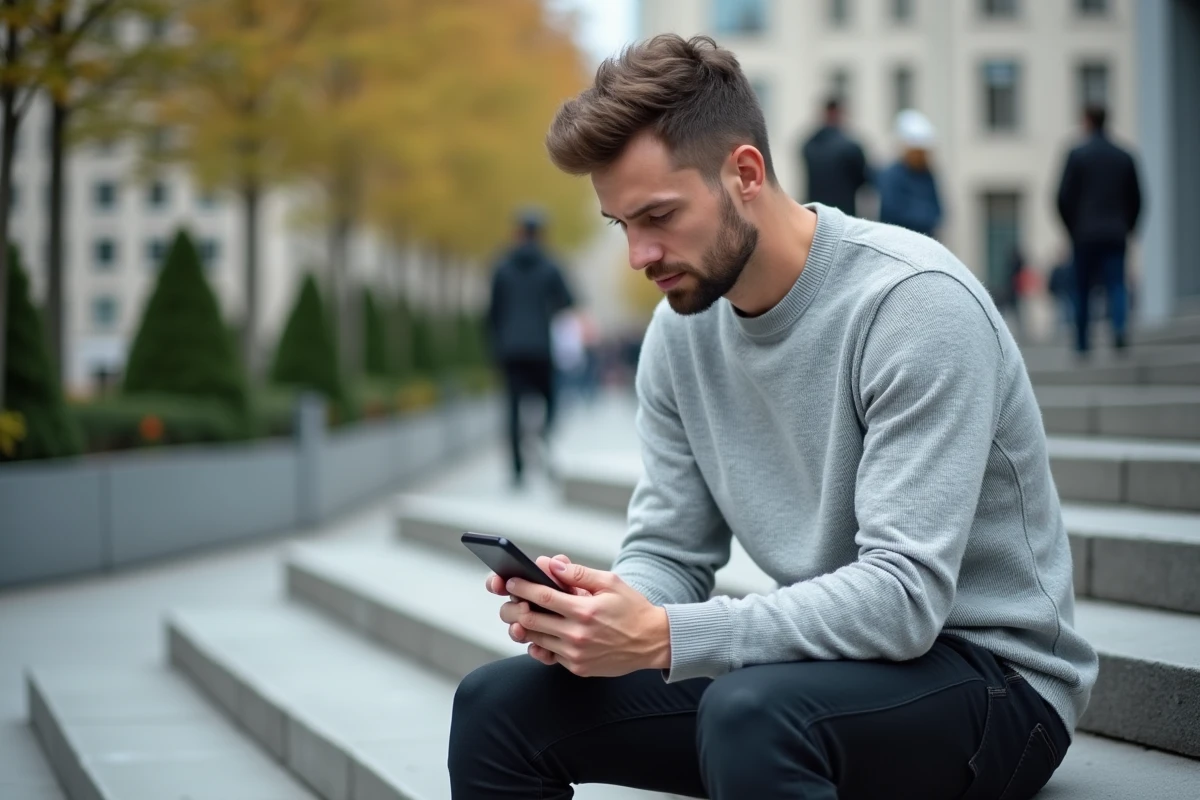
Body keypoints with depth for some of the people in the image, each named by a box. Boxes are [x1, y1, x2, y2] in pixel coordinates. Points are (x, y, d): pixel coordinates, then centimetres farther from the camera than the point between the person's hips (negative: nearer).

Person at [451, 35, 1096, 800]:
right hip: (824, 661, 7)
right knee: (499, 704, -5)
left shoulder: (914, 303, -21)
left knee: (750, 712, -37)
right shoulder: (681, 330, 2)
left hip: (996, 677, -7)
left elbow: (904, 596, -27)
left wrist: (659, 639, -33)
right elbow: (670, 554, 5)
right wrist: (597, 608, -18)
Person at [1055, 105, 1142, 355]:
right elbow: (1135, 199, 10)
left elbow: (1064, 198, -5)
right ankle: (1119, 327, -28)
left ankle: (1081, 343, 12)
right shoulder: (1124, 157, 7)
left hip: (1085, 234, -2)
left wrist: (1072, 229, 7)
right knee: (1116, 284, -2)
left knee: (1082, 289, 8)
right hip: (1116, 235, 2)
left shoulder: (1077, 155, -4)